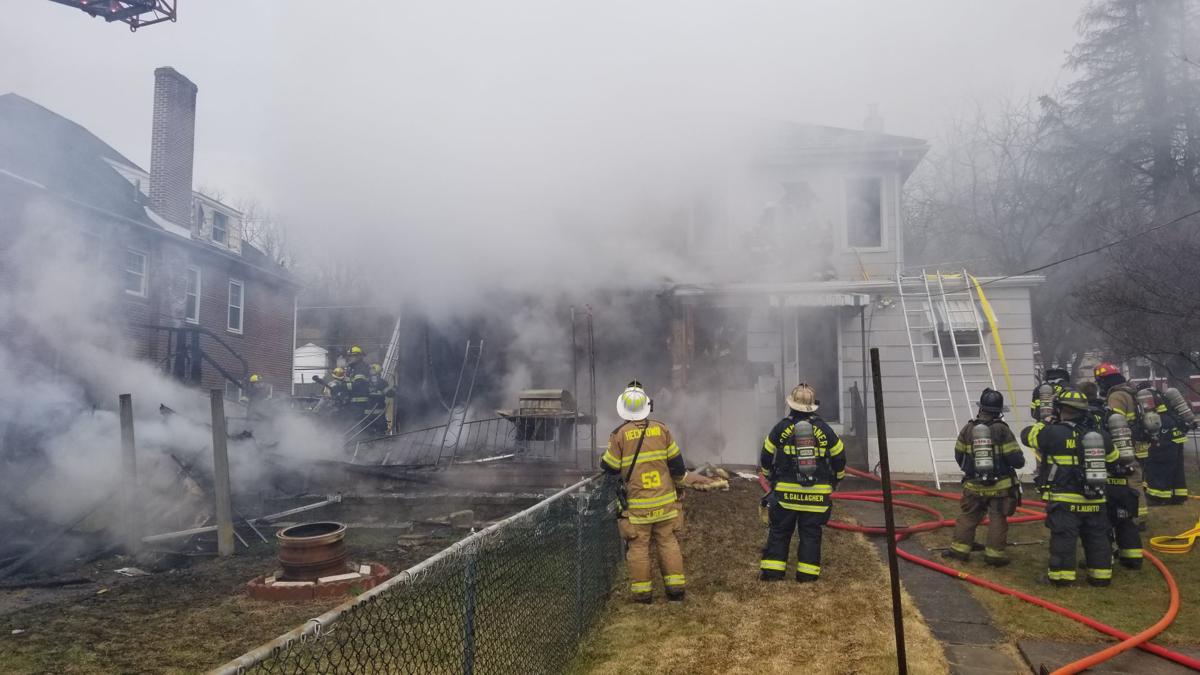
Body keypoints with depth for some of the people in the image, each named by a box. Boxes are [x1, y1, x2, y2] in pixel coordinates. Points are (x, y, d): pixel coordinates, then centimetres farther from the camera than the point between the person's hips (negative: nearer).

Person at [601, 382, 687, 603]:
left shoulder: (619, 435, -10)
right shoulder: (661, 429, -2)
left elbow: (609, 467, -3)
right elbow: (677, 463, 3)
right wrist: (675, 481, 21)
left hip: (636, 504, -2)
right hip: (664, 500, 3)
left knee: (638, 547, 5)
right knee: (668, 542, 12)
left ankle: (642, 592, 10)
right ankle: (676, 587, 14)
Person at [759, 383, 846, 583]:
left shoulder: (781, 427, -2)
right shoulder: (823, 429, 0)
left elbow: (766, 457, 5)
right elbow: (840, 458, 7)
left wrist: (770, 477, 24)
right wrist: (834, 481, 24)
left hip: (786, 491, 0)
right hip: (817, 492, 1)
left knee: (779, 531, 8)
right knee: (811, 533, 8)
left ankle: (772, 570, 8)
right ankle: (807, 573, 9)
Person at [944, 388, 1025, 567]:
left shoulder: (967, 429, -4)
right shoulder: (1002, 430, -13)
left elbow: (959, 456, 7)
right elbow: (1016, 460, -13)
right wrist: (1020, 460, 12)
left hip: (974, 485, 3)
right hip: (999, 486, -2)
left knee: (967, 517, 13)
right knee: (997, 519, 7)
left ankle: (959, 548, 16)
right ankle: (994, 553, 8)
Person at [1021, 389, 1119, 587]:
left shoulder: (1053, 433, -13)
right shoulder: (1099, 436, 6)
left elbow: (1026, 434, 1)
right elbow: (1113, 461, 19)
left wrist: (1044, 425, 17)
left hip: (1065, 501, -5)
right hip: (1094, 501, 5)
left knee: (1063, 538, 0)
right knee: (1097, 538, 15)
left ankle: (1062, 575, 2)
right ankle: (1101, 574, 22)